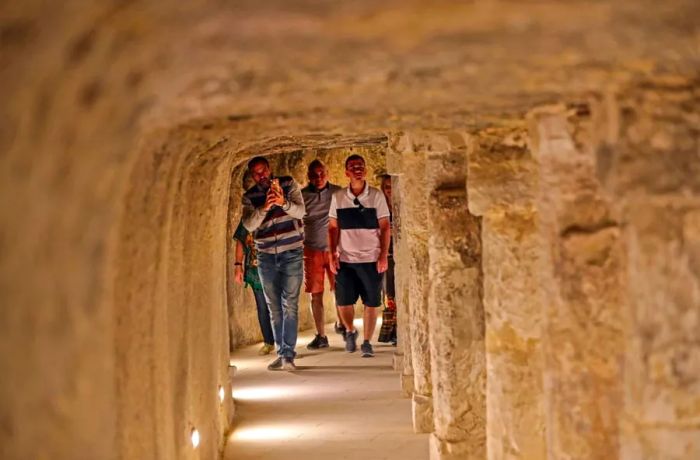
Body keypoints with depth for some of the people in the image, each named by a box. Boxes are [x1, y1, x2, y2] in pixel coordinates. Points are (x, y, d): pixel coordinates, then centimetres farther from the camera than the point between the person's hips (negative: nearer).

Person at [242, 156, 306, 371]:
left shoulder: (288, 184, 0)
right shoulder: (249, 196, 3)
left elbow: (301, 211, -10)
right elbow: (248, 225, -11)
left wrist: (283, 203, -30)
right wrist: (264, 208, -28)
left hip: (292, 253, -3)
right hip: (266, 256, 3)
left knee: (290, 305, -9)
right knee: (274, 308, 7)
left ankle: (289, 354, -10)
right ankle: (280, 353, 14)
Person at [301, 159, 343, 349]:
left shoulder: (338, 193, 0)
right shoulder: (302, 196, 0)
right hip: (312, 250, 0)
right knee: (315, 295, 2)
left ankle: (341, 324, 25)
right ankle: (321, 336, 9)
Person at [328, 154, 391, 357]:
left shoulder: (376, 196, -1)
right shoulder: (338, 197, 4)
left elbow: (385, 227, 0)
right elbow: (333, 228, 8)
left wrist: (384, 255, -6)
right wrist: (332, 254, -1)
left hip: (371, 259, -1)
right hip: (345, 259, 1)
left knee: (371, 302, 1)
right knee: (343, 302, -1)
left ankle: (367, 342, 13)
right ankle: (350, 331, 26)